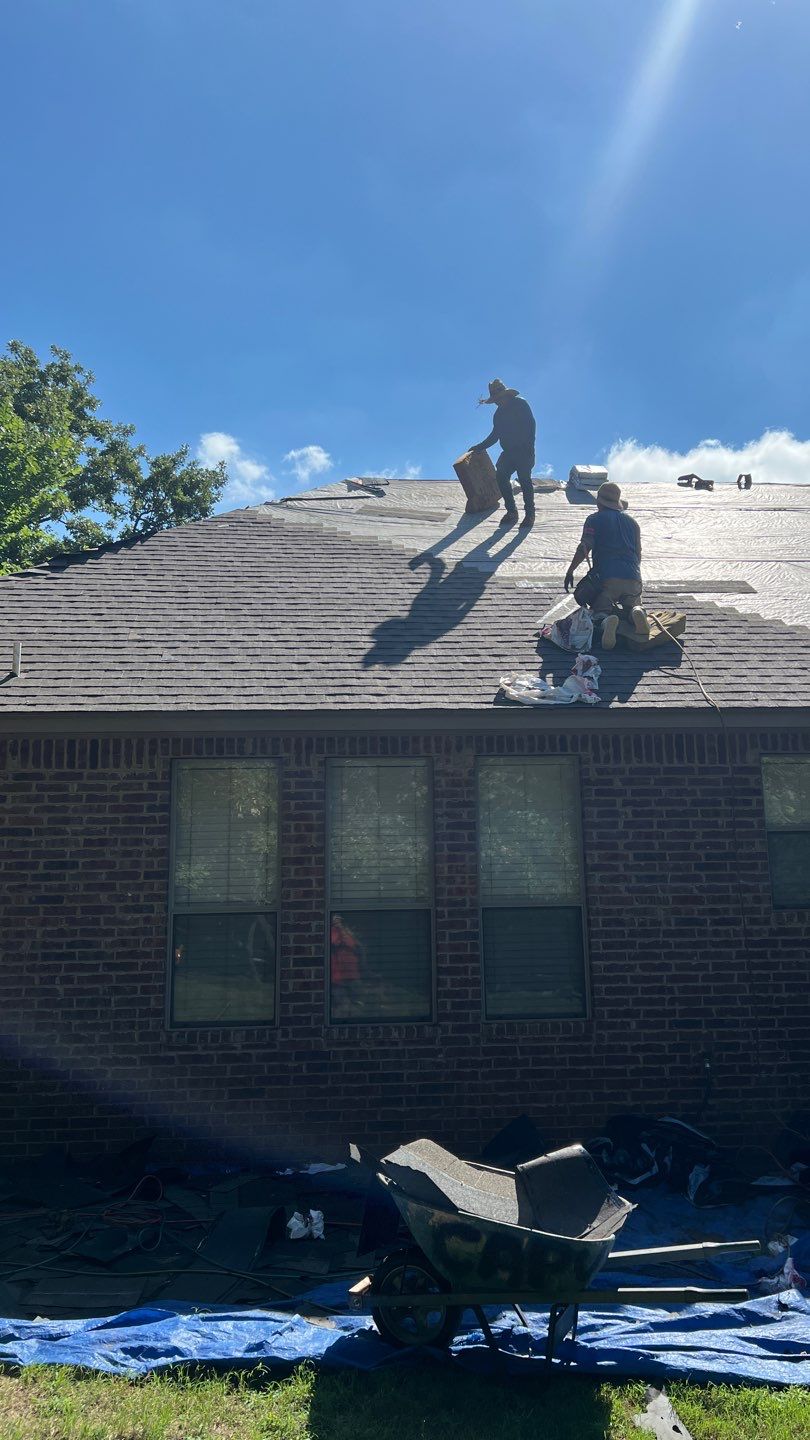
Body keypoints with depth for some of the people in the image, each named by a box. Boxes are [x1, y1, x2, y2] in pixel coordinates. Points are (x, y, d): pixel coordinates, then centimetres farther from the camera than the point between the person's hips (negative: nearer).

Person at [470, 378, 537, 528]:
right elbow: (495, 435, 24)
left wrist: (529, 447, -20)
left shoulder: (520, 404, -5)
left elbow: (531, 425, -12)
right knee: (501, 477, -7)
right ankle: (511, 511, 2)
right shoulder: (499, 413, 16)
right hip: (508, 452, 7)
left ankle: (530, 514, -1)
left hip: (524, 452, -7)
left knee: (524, 479, -10)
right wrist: (479, 447, 20)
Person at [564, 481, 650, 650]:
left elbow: (584, 548, -4)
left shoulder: (594, 520, 8)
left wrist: (570, 571, 2)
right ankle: (635, 612, -20)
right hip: (634, 580, 4)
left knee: (598, 609, 5)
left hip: (607, 579, -3)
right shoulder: (631, 521, 23)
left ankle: (607, 621, -34)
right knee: (631, 606, 20)